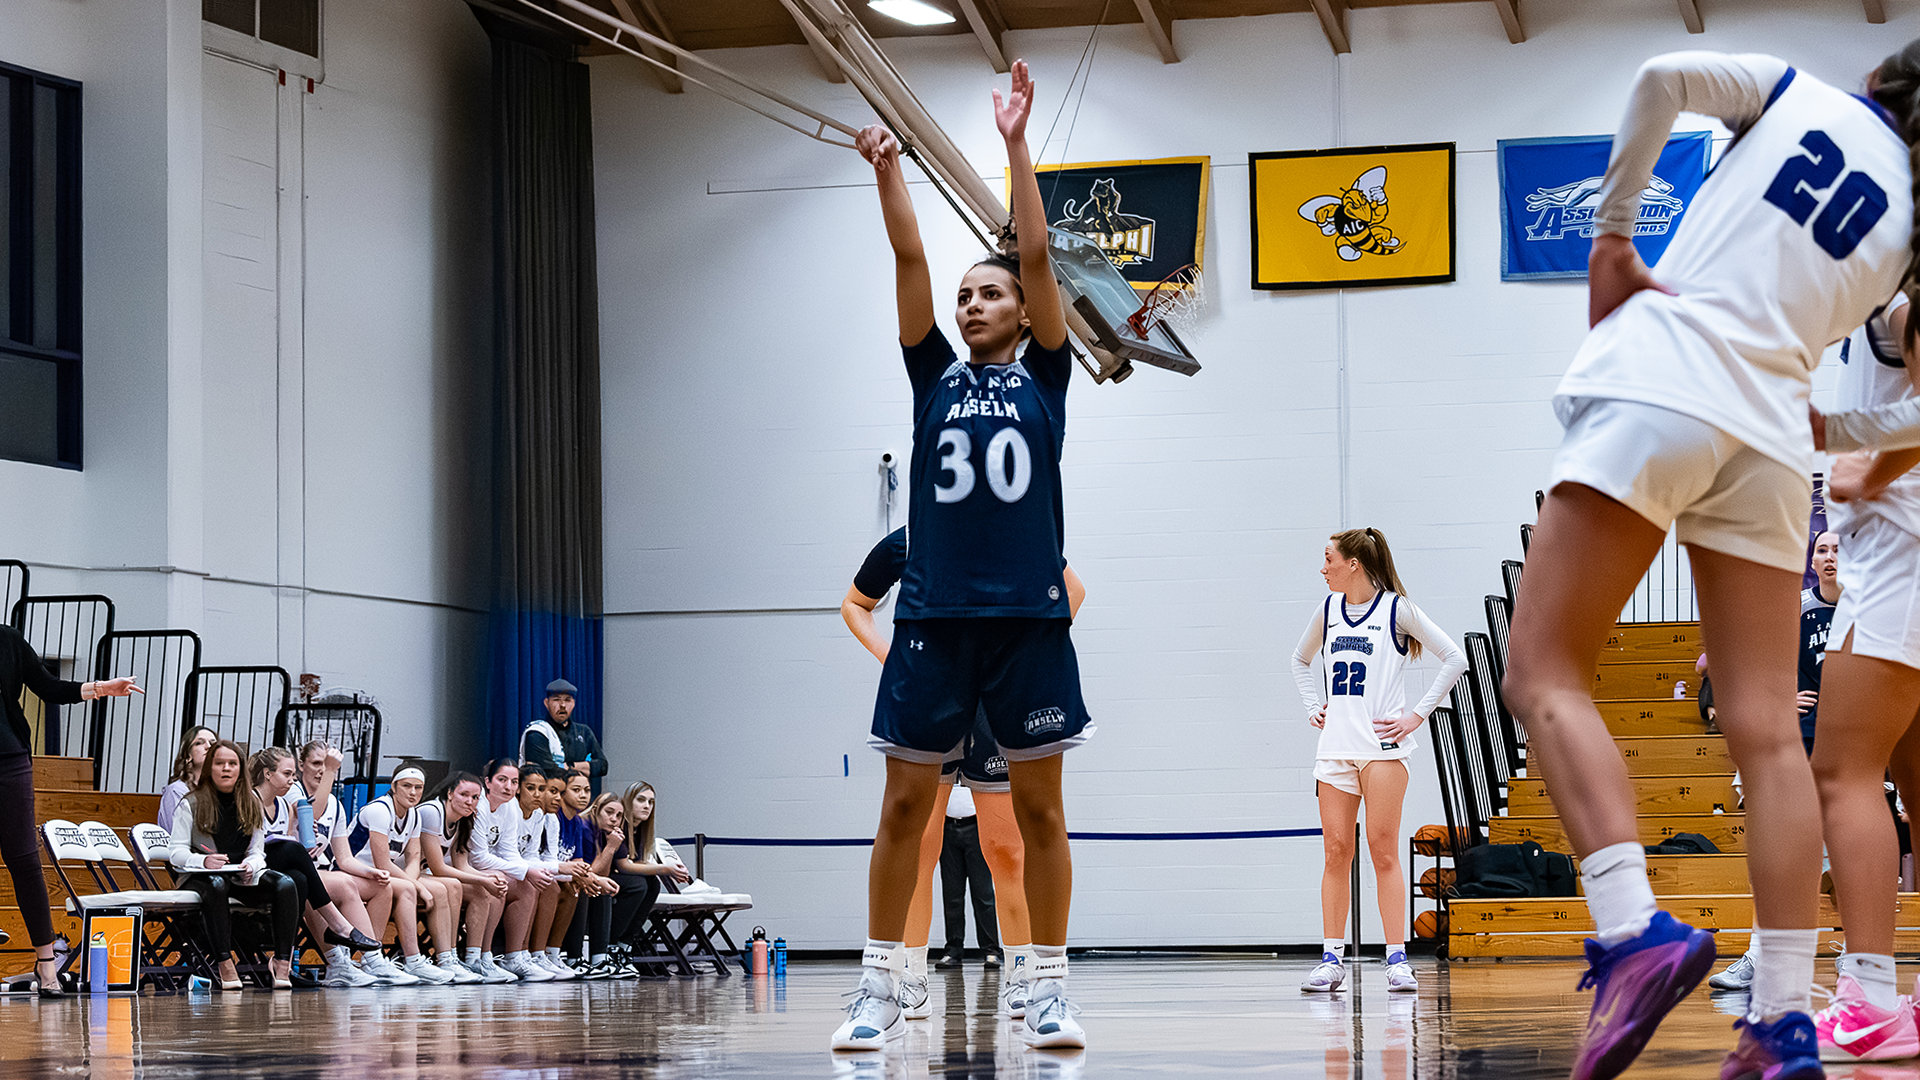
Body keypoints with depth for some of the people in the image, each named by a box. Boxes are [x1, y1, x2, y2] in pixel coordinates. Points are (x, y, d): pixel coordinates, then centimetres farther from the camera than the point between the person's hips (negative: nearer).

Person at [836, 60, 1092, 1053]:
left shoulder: (1042, 378, 8)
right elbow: (909, 259, 4)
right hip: (933, 615, 2)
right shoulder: (935, 377, 13)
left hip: (1028, 617, -2)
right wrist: (888, 169, -7)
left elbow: (1037, 255, -1)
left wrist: (1016, 145, -7)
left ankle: (1048, 991, 7)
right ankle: (879, 989, 6)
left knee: (1039, 809, 2)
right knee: (905, 806, 2)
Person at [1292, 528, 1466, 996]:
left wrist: (1418, 715, -6)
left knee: (1383, 851, -7)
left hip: (1382, 744, -5)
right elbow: (1301, 660, 32)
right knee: (1336, 852, 1)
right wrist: (1313, 707, 16)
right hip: (1335, 745, 5)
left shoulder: (1396, 608, -3)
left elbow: (1455, 659, -3)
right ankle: (1332, 959, 3)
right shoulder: (1328, 610, 13)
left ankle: (1397, 958, -5)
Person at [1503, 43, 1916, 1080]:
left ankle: (1635, 929, -25)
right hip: (1769, 436, 4)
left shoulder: (1803, 93, 10)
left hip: (1657, 390, -4)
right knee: (1766, 728, 1)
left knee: (1544, 673, -5)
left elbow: (1665, 76, -5)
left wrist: (1614, 228, 2)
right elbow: (1803, 334, 17)